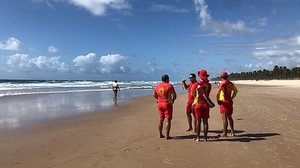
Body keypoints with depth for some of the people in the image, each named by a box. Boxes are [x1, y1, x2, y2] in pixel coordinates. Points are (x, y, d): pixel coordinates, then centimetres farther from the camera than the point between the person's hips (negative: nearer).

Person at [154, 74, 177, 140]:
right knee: (168, 120, 1)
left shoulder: (157, 86, 6)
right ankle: (167, 136, 2)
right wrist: (173, 100, 6)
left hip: (159, 104, 6)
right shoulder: (169, 85, -11)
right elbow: (174, 95, -12)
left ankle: (160, 134, 24)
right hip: (167, 104, -6)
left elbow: (154, 95, 16)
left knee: (161, 120, 16)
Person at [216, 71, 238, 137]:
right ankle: (232, 132, 21)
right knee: (229, 117, 16)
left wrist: (218, 100, -10)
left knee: (224, 118, -1)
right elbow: (235, 91, 21)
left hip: (223, 102, -6)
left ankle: (225, 133, 3)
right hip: (230, 101, 6)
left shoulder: (222, 83, -13)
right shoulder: (230, 83, 8)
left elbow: (218, 93, -22)